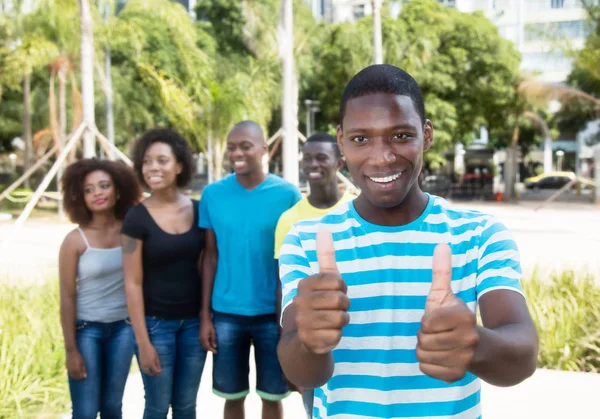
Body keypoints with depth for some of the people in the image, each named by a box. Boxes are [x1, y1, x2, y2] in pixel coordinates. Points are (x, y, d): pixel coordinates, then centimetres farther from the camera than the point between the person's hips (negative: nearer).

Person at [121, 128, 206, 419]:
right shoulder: (137, 217, -10)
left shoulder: (198, 211, 0)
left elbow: (206, 268, 7)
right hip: (156, 323, -3)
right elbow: (133, 283, -9)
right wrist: (143, 341, -11)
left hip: (194, 321, 3)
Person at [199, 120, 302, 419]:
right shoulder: (213, 195, -1)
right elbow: (211, 257, 3)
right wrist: (205, 315, 1)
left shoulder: (288, 194, -6)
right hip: (226, 313, 2)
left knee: (273, 395, 12)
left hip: (273, 313, -1)